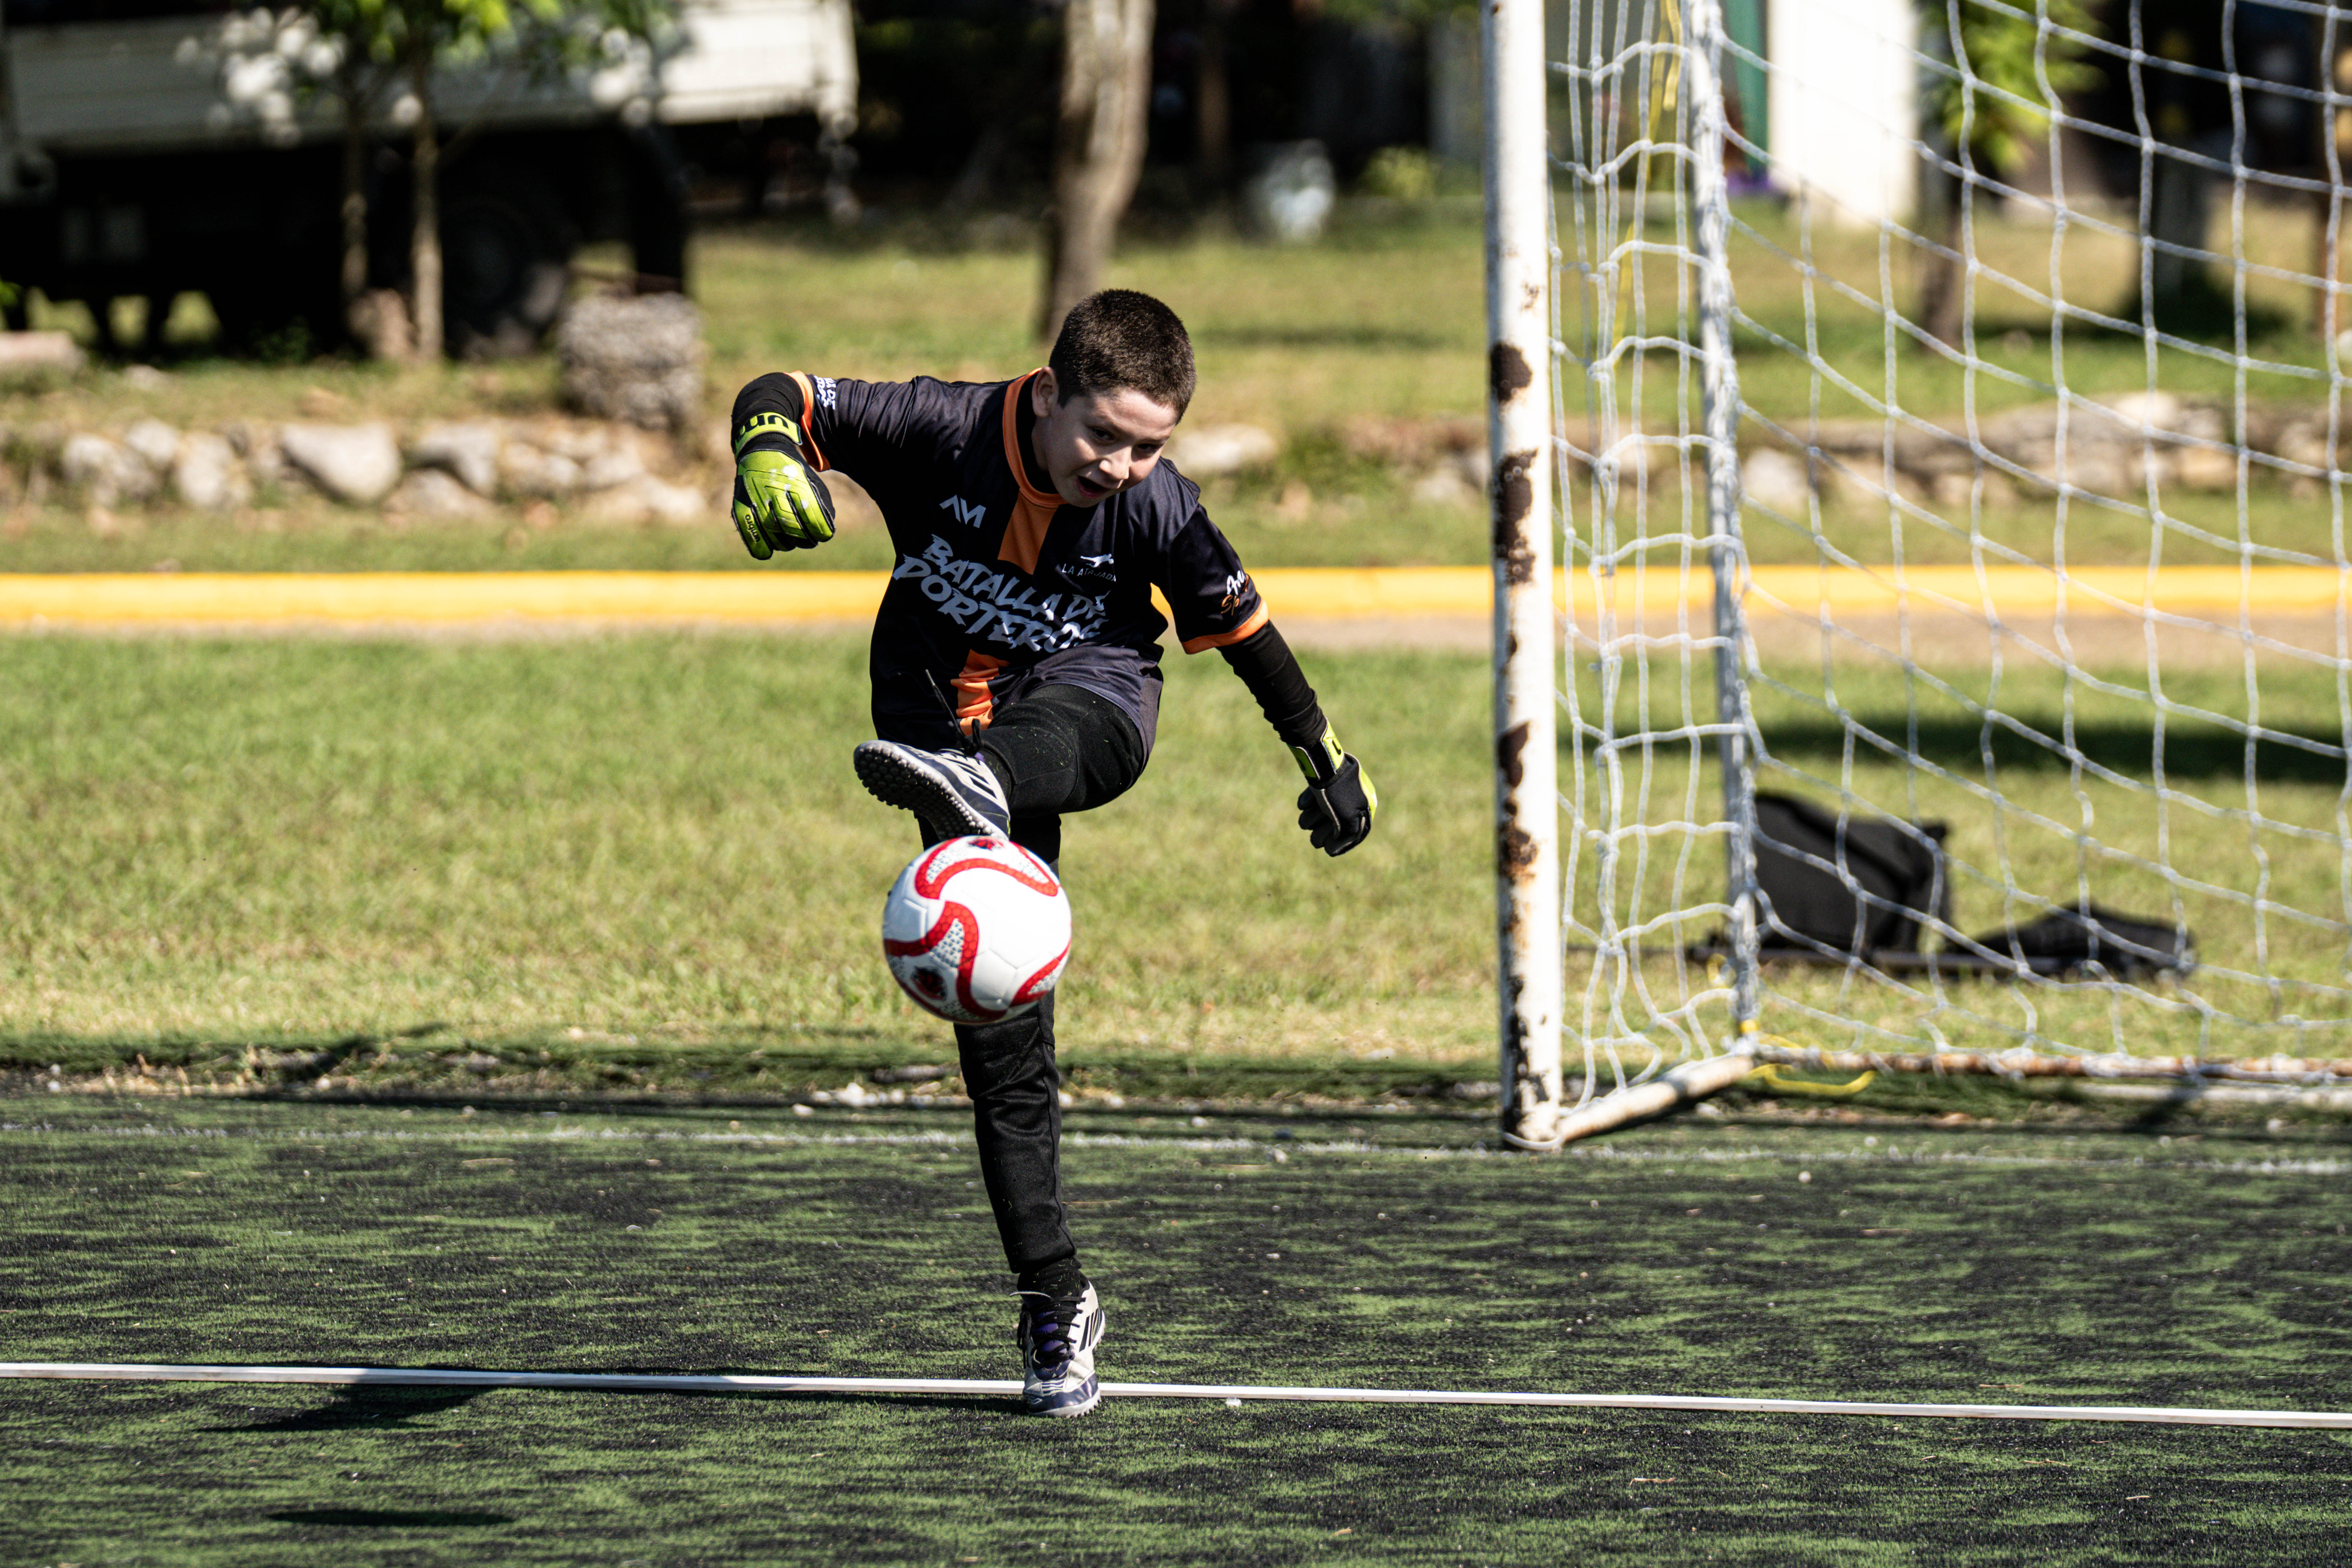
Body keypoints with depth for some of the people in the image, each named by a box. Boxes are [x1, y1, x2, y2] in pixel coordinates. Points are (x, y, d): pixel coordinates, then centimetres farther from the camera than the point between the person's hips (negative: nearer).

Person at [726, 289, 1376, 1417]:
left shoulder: (1158, 510, -14)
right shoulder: (943, 431, -17)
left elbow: (1243, 628, 1)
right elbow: (778, 397, -11)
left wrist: (1326, 757, 10)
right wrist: (769, 455, -34)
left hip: (1087, 703, -1)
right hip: (954, 719, 1)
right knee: (1000, 1037, -4)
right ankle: (1054, 1303, 3)